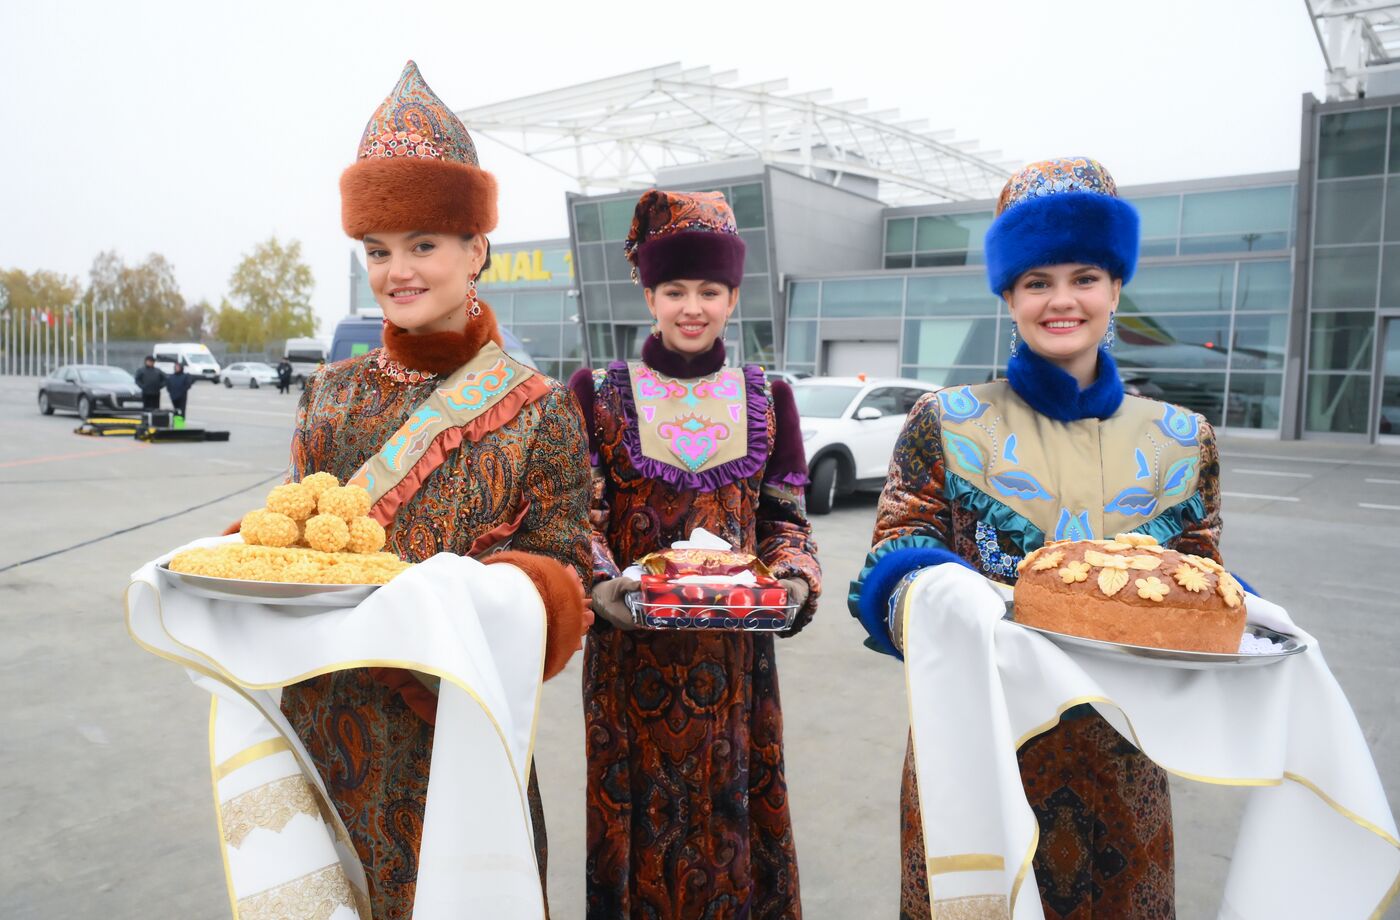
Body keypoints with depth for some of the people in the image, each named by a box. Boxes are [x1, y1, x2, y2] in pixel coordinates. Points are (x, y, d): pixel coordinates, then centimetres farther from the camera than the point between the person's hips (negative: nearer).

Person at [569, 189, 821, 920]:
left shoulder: (766, 399, 6)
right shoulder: (601, 394, 0)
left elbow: (785, 517, 7)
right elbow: (577, 515, -4)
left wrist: (795, 580, -12)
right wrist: (597, 585, -21)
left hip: (734, 649, 2)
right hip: (632, 648, -1)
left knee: (732, 808, 11)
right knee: (640, 811, 8)